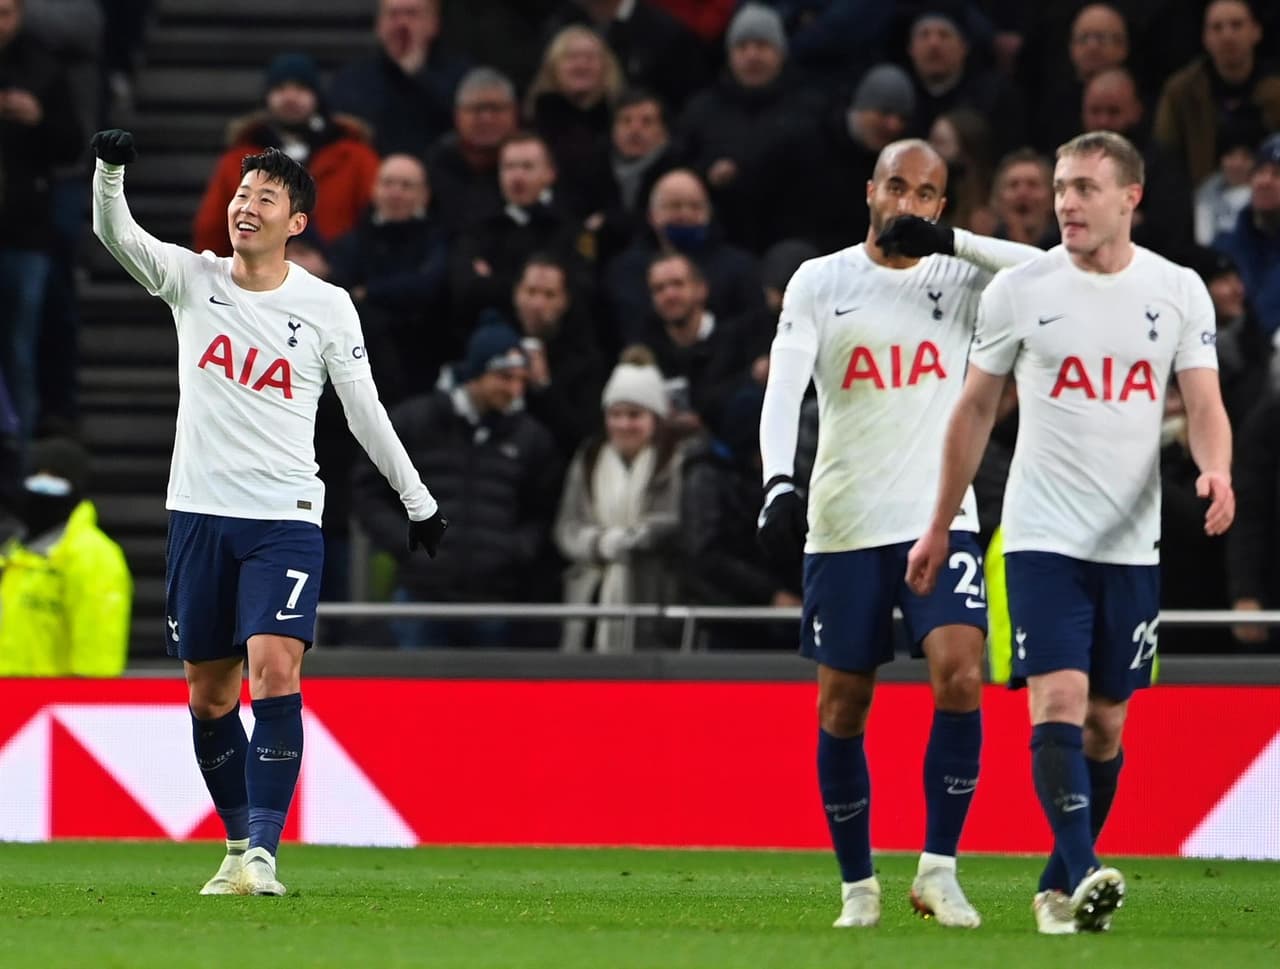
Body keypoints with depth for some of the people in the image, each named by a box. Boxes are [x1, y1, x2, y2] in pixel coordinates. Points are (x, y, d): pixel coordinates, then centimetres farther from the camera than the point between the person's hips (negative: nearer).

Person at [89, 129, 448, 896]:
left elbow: (366, 412, 7)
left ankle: (264, 852, -20)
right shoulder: (194, 279, 3)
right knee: (208, 689, 6)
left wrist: (419, 501, 10)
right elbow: (115, 234, -12)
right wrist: (110, 170, -31)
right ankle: (239, 843, 21)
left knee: (276, 670, -19)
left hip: (286, 518, -3)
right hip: (199, 513, 3)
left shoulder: (327, 307, -1)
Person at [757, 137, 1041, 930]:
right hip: (843, 526, 0)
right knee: (843, 706, 5)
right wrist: (779, 481, -24)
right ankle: (858, 886, 19)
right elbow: (784, 386, -8)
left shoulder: (960, 280, 5)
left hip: (939, 518, 0)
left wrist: (950, 239, -14)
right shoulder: (820, 282, 3)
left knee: (961, 674, -19)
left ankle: (939, 868, -11)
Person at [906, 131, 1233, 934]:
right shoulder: (1020, 289, -1)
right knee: (1059, 702, -18)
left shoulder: (1179, 292, 2)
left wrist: (1216, 473, -25)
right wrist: (941, 527, 11)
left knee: (1106, 721, 8)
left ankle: (1060, 889, 21)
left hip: (1132, 542, 2)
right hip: (1043, 535, -2)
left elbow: (1204, 406, -3)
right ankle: (1084, 875, -28)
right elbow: (975, 410, 8)